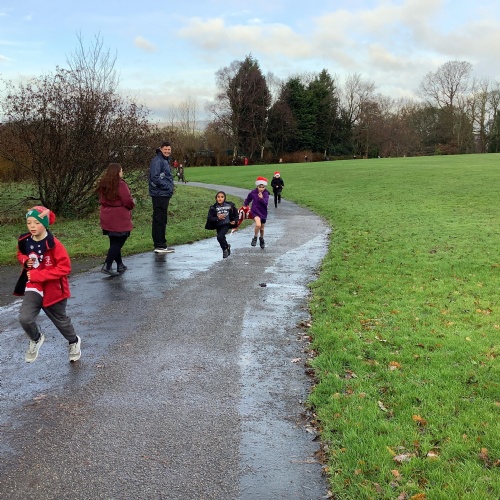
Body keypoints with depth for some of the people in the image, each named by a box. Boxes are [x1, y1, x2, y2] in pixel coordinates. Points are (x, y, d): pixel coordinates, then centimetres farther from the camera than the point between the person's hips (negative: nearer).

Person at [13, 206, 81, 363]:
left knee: (60, 320, 16)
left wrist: (39, 275, -25)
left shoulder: (53, 244, -23)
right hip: (33, 287, 4)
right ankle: (35, 339, 16)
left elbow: (65, 268, -23)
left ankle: (74, 342, 46)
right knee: (24, 318, -17)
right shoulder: (24, 241, -5)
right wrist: (25, 261, -7)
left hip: (53, 289, -3)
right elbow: (21, 254, 17)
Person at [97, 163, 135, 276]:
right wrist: (132, 204, 5)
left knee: (114, 242, 16)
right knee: (118, 243, -2)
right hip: (120, 220, -8)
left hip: (106, 219, 8)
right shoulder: (121, 185, -16)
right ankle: (107, 266, -9)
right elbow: (128, 202, -16)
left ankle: (120, 265, 25)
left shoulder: (103, 185, 9)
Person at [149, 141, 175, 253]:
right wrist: (167, 187, -16)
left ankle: (160, 244, 20)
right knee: (159, 220, -7)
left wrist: (170, 186, 10)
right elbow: (155, 177, -22)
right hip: (159, 194, -10)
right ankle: (159, 245, -4)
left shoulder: (166, 161, 18)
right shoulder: (157, 161, -13)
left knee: (162, 220, 13)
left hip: (164, 194, 10)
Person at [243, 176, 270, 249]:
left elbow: (266, 203, -23)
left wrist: (262, 198, -38)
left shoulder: (266, 194, -11)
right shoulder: (253, 192, -9)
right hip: (255, 211, -2)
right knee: (258, 224, -27)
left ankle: (261, 239, 44)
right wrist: (245, 205, 23)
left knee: (262, 228, 16)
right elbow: (248, 199, 11)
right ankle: (255, 238, -5)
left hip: (263, 212, 2)